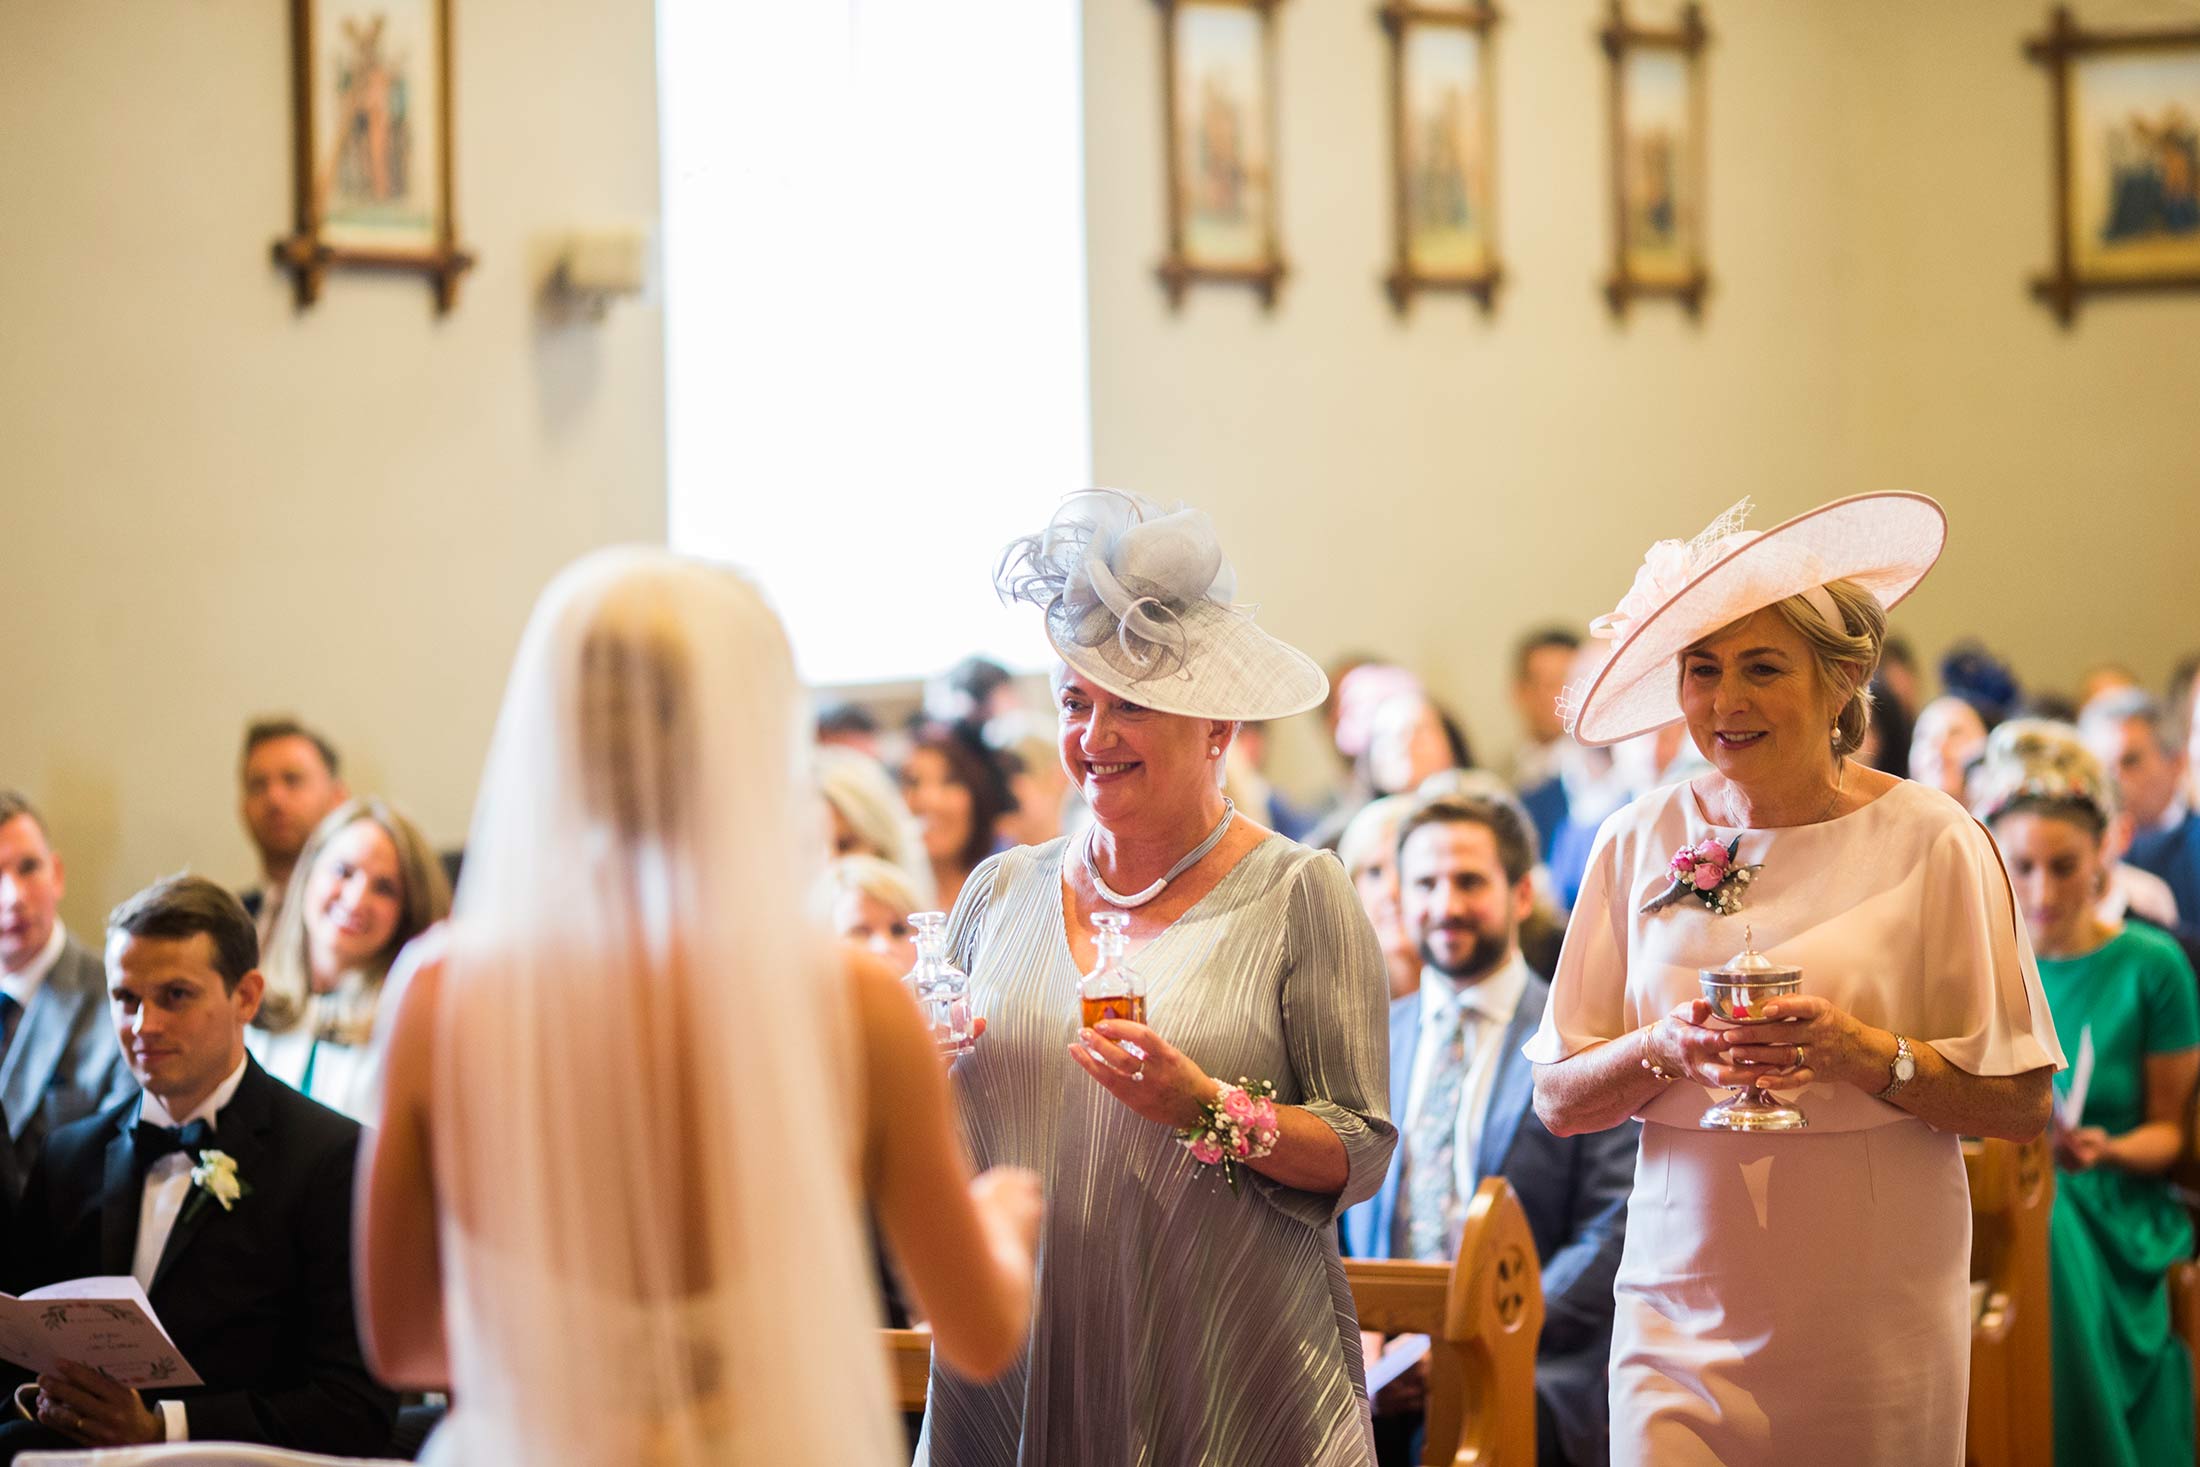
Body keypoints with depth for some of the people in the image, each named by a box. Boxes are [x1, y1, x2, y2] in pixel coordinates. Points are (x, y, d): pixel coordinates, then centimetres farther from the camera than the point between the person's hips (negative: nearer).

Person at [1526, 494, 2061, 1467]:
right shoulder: (1640, 843, 5)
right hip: (1685, 1307, 2)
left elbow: (2019, 1102, -5)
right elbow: (1557, 1101, 6)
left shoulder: (1927, 840, -4)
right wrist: (1662, 1049, -13)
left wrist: (1860, 1051, -18)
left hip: (1872, 1322, -2)